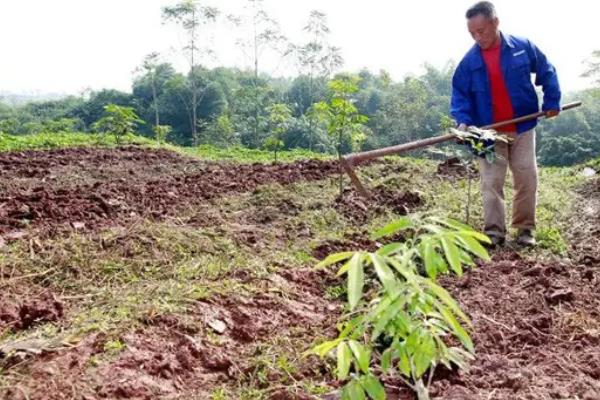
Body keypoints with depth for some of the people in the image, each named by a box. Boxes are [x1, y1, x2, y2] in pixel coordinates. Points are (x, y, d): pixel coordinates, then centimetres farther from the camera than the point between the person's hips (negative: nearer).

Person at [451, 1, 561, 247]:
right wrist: (463, 120, -17)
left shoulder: (523, 47, -4)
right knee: (491, 182, -4)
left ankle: (525, 228, 16)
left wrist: (552, 101, 4)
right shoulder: (469, 61, -4)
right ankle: (494, 231, 2)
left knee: (527, 178, 2)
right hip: (489, 133, 0)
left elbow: (547, 72, 8)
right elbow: (459, 94, -1)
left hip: (523, 128, 0)